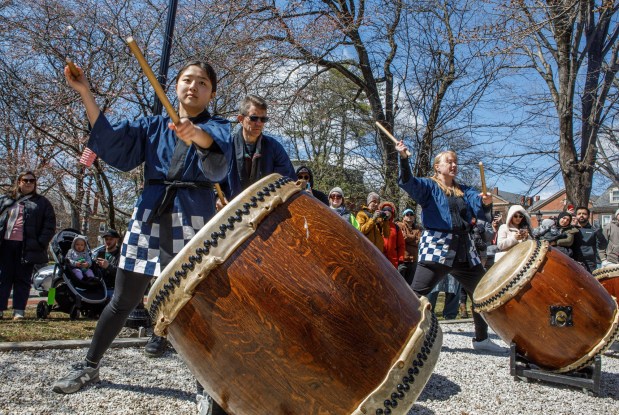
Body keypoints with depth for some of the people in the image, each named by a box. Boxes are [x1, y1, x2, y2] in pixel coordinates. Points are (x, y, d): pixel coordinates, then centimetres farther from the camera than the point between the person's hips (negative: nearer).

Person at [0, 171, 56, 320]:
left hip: (27, 247, -2)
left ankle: (19, 311, 6)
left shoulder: (42, 202, 8)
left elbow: (50, 225, 3)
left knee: (22, 280, 2)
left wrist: (40, 243, -8)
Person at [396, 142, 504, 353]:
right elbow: (408, 182, -16)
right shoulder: (429, 185, 4)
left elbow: (480, 209, 3)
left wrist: (486, 202, -21)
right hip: (436, 248, -6)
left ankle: (481, 339, 30)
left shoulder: (464, 191, 18)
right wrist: (404, 158, -33)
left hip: (464, 251, 6)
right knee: (415, 295, -12)